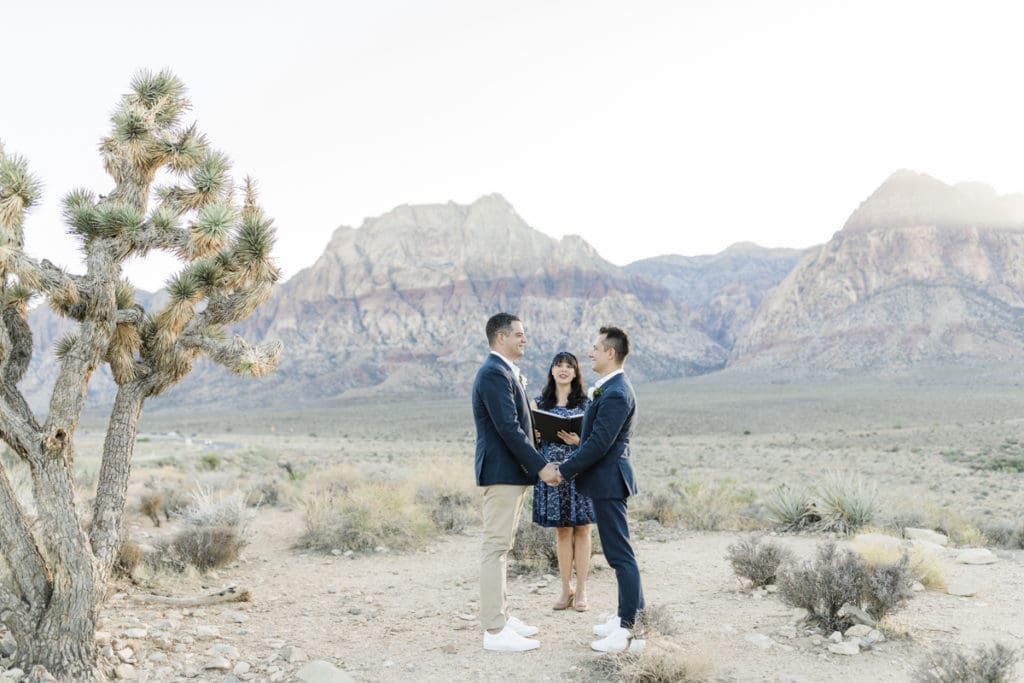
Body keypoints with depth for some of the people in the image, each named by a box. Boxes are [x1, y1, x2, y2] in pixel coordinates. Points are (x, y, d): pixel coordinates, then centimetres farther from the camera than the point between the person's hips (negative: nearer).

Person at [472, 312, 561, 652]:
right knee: (495, 548, -7)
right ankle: (494, 631, -3)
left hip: (511, 472, 11)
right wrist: (541, 466, -20)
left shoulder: (504, 371, 17)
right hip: (502, 472, -11)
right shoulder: (494, 373, -16)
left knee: (500, 548, 15)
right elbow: (508, 428, -22)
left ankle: (500, 616, 24)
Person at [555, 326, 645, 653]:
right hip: (607, 479, 11)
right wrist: (572, 464, 12)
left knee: (620, 553, -6)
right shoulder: (610, 388, 13)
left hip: (608, 480, -11)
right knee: (618, 551, 16)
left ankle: (629, 630, -1)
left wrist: (565, 471, -15)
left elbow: (599, 444, -23)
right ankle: (626, 616, 26)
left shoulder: (615, 394, -21)